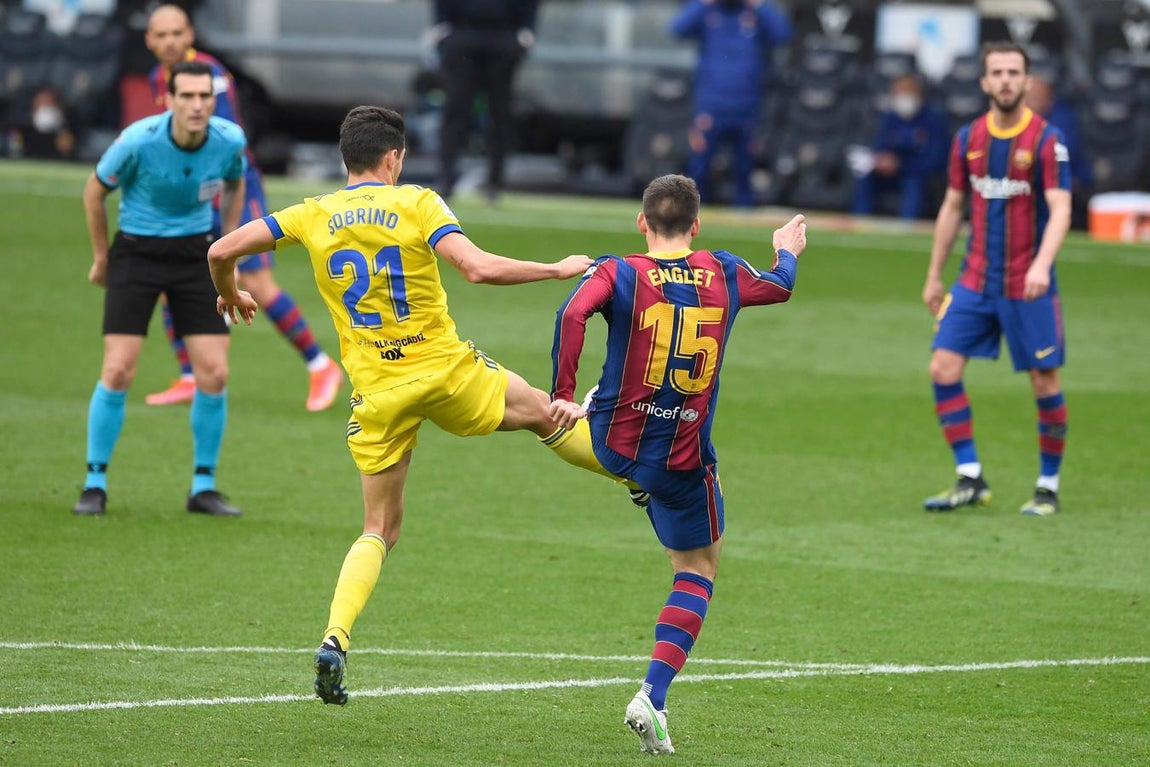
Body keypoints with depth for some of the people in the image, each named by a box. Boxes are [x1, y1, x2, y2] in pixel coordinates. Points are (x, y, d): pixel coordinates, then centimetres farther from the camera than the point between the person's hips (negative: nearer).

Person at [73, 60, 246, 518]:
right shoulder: (138, 141, -22)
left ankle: (204, 486, 10)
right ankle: (95, 484, 4)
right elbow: (95, 190, -3)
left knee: (214, 374, -5)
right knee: (118, 372, -11)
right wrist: (101, 258, 5)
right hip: (137, 253, -3)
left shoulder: (229, 140, -13)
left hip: (195, 254, 3)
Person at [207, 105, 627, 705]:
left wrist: (229, 294, 23)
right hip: (445, 370, -3)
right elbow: (478, 268, -18)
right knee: (544, 413, 23)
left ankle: (335, 638, -8)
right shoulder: (417, 205, -5)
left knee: (380, 530, 11)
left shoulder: (313, 216, 3)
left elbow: (221, 251, 1)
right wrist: (559, 270, -6)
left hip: (376, 394, 3)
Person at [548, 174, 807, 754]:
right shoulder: (724, 274, 0)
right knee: (698, 570, 12)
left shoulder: (618, 273, -8)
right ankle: (653, 697, -1)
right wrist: (787, 252, 45)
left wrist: (563, 396, -22)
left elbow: (572, 313, -29)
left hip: (614, 442, 1)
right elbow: (780, 287, 23)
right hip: (684, 461, -1)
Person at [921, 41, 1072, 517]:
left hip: (1028, 286, -4)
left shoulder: (1047, 140, -9)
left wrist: (1041, 265, -32)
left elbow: (1060, 211, -17)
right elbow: (952, 207, 14)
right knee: (943, 367, -7)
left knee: (1044, 382, 0)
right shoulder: (969, 138, 5)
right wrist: (934, 276, 15)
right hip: (976, 280, 4)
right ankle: (970, 480, 0)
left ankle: (1048, 487, 15)